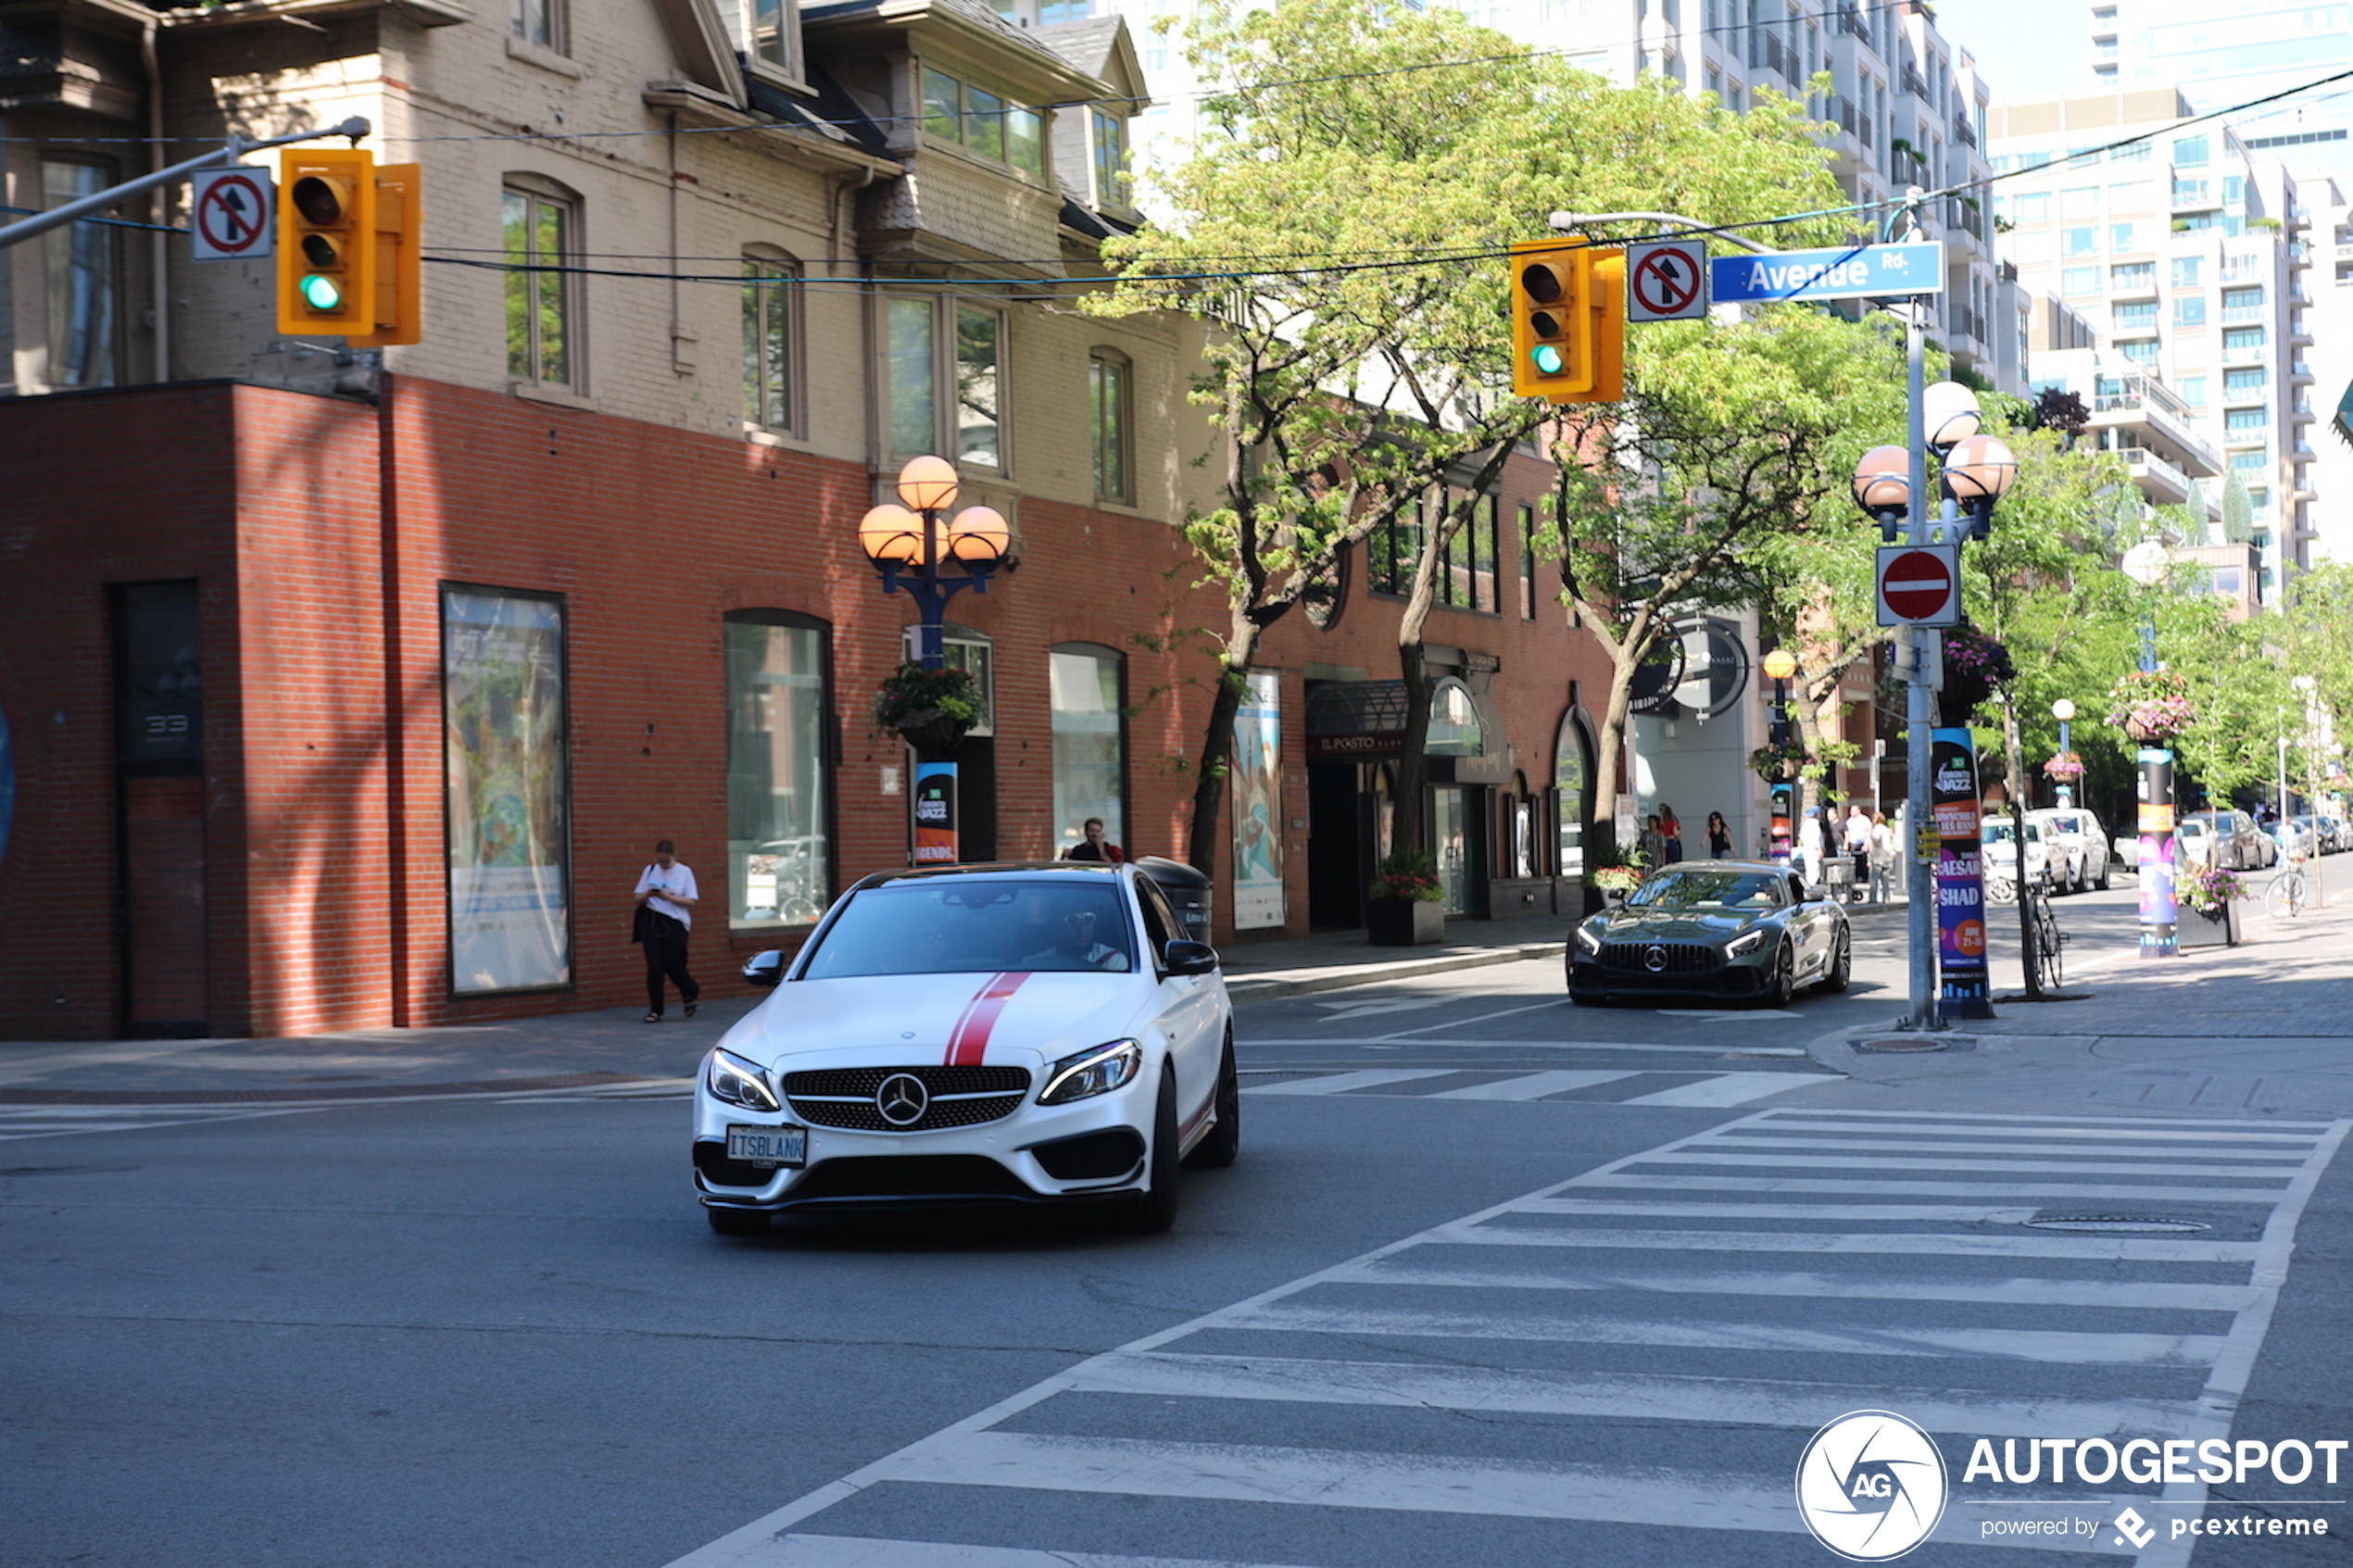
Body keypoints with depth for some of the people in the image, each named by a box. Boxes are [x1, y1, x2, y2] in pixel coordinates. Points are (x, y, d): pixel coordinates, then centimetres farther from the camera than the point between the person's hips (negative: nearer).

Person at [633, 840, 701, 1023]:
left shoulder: (684, 872, 1)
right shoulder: (650, 871, 9)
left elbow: (690, 902, -4)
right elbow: (638, 899, 11)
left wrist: (668, 897, -17)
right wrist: (647, 895, -12)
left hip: (675, 923, -2)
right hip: (651, 922, 2)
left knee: (673, 965, -2)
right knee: (654, 966, -4)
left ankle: (690, 993, 30)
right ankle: (655, 1010, -1)